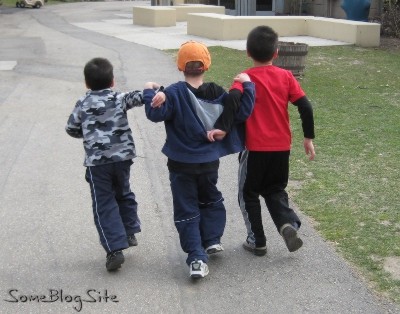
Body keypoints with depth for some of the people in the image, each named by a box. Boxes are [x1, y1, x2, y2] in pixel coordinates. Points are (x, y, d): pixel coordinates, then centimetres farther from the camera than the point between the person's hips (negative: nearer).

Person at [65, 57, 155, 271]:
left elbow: (71, 129, 10)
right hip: (122, 157, 2)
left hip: (96, 162, -1)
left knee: (104, 205, 2)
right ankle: (130, 233, 33)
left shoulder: (83, 104, 3)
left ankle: (115, 249, -6)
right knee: (123, 194, 26)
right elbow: (139, 97, -12)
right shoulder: (119, 99, 2)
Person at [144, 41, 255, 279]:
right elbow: (242, 112, -5)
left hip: (181, 164, -3)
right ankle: (213, 240, 23)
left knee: (187, 210, 4)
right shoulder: (218, 93, -4)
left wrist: (149, 93, -6)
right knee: (211, 200, 29)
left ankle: (197, 258, -4)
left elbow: (156, 114, -22)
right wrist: (247, 86, 6)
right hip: (210, 162, 3)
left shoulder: (175, 93, -14)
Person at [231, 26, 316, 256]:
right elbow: (305, 107, -2)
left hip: (255, 147, -3)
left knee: (248, 194, 15)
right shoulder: (286, 76, 2)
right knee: (275, 190, 21)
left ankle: (257, 241, 18)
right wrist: (309, 137, 6)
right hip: (282, 147, 3)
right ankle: (288, 223, -4)